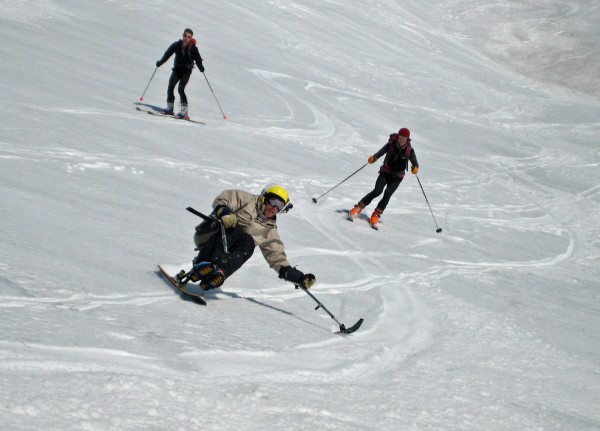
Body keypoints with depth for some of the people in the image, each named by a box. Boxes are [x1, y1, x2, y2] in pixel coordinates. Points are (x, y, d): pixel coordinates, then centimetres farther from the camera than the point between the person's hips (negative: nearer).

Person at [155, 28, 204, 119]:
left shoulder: (193, 48, -11)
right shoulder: (176, 45, -5)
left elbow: (198, 59, -12)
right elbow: (168, 53, -1)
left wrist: (201, 67, -28)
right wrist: (160, 62, -8)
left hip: (186, 71, -4)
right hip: (177, 69, 4)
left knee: (180, 89, -16)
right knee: (170, 87, -3)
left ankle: (184, 111, -14)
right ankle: (170, 108, 10)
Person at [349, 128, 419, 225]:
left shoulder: (409, 150, -9)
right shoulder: (391, 144, -10)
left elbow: (414, 162, -6)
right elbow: (381, 152, -15)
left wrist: (415, 168, -29)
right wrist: (373, 158, -36)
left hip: (397, 176, 1)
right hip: (385, 172, -1)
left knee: (387, 194, -14)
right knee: (377, 191, -15)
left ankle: (376, 214, -5)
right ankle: (358, 207, -4)